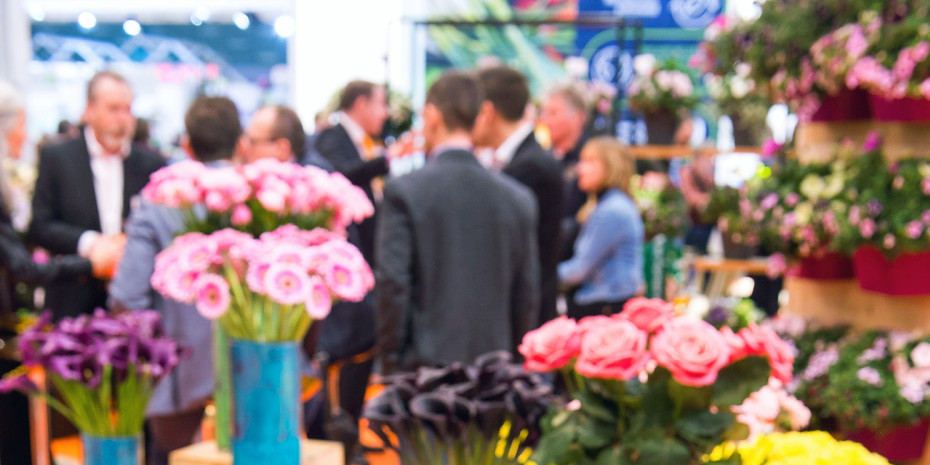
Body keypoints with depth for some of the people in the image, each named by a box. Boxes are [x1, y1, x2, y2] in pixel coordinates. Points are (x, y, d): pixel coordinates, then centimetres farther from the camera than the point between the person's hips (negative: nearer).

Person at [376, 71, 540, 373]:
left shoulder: (404, 191, -9)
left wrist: (390, 365, -1)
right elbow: (527, 295, 5)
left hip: (423, 365, -3)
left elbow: (393, 285, -11)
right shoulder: (518, 198, 2)